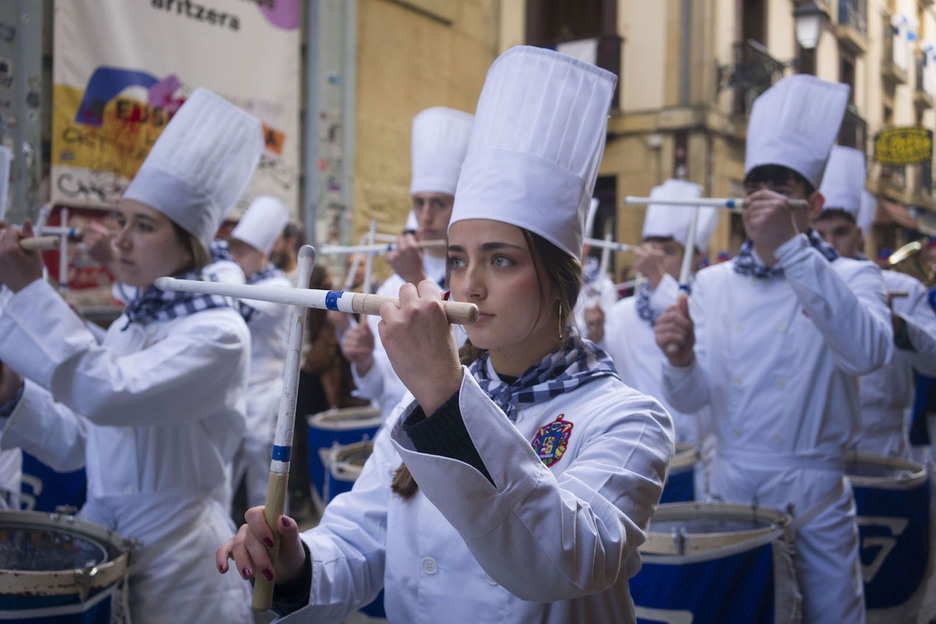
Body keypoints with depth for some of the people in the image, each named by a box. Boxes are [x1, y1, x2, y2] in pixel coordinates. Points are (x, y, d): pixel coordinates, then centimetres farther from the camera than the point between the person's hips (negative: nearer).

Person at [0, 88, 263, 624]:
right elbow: (78, 443, 11)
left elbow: (109, 396, -29)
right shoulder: (128, 325, 8)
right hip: (100, 543, 7)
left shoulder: (218, 333, -16)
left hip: (176, 565, -7)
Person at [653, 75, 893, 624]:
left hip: (814, 497, -2)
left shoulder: (851, 277, -4)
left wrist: (791, 248, -33)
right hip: (728, 486, 3)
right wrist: (681, 360, -24)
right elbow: (690, 400, 0)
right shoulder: (714, 283, 4)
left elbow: (868, 352, -27)